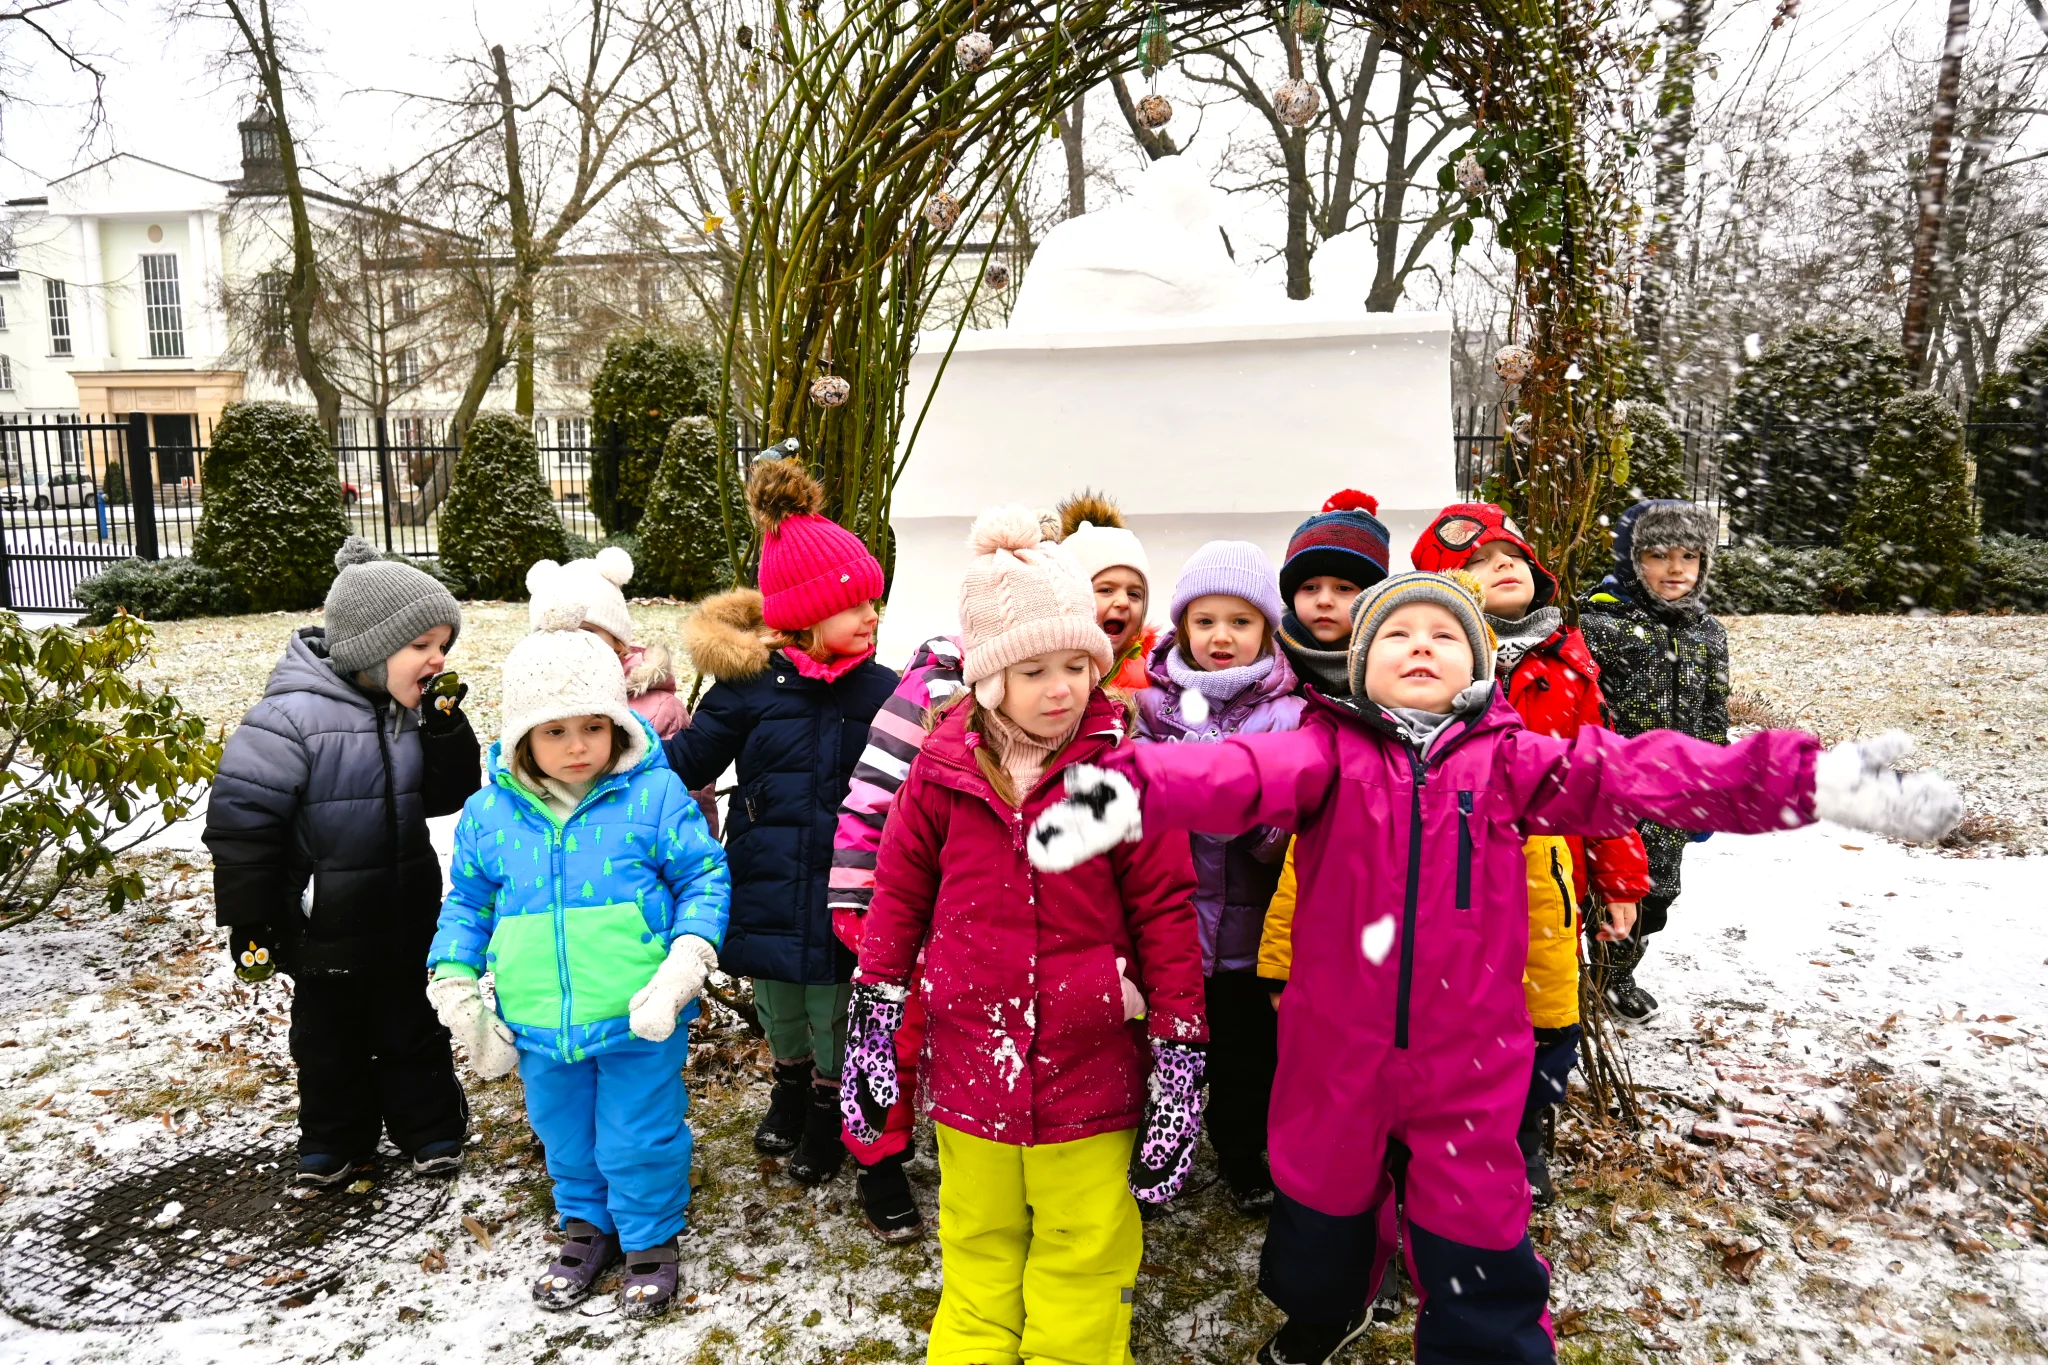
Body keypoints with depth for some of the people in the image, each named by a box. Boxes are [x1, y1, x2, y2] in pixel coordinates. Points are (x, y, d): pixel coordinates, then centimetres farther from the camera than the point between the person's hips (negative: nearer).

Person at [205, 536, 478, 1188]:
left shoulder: (411, 712, -3)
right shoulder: (293, 716, -23)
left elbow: (447, 796, 3)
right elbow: (240, 820, -19)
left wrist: (446, 727, -13)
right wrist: (248, 925, -14)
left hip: (404, 919, 5)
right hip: (324, 928, -4)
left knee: (412, 1028, 18)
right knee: (329, 1035, 17)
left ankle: (430, 1128, 35)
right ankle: (335, 1141, 37)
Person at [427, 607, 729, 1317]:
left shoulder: (654, 795, -13)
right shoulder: (489, 812, -2)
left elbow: (705, 878, -8)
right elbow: (466, 902, 11)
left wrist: (684, 966, -19)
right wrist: (455, 984, 3)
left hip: (639, 1022, -4)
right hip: (540, 1025, 4)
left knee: (638, 1139, 12)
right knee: (564, 1137, 23)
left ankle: (651, 1237, 38)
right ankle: (587, 1224, 49)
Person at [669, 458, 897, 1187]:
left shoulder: (881, 690, -7)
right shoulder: (750, 684, -9)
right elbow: (690, 760, -2)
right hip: (767, 892, 1)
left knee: (835, 1014, 17)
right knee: (779, 1011, 24)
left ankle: (830, 1111, 44)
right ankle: (790, 1084, 54)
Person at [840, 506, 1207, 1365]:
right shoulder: (944, 768, -5)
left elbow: (1165, 909, -7)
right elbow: (899, 891, 5)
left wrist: (1179, 1062, -7)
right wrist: (873, 1017, 5)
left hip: (1091, 1063, -2)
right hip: (970, 1059, 2)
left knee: (1084, 1257, 14)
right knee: (979, 1247, 22)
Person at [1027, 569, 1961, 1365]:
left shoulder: (1507, 760, -2)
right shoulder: (1331, 750, -6)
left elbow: (1630, 773, -14)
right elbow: (1244, 773, -25)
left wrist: (1806, 782, -27)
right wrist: (1133, 792, -46)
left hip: (1467, 1063, -1)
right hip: (1336, 1050, 1)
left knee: (1473, 1251, 8)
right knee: (1321, 1205, 23)